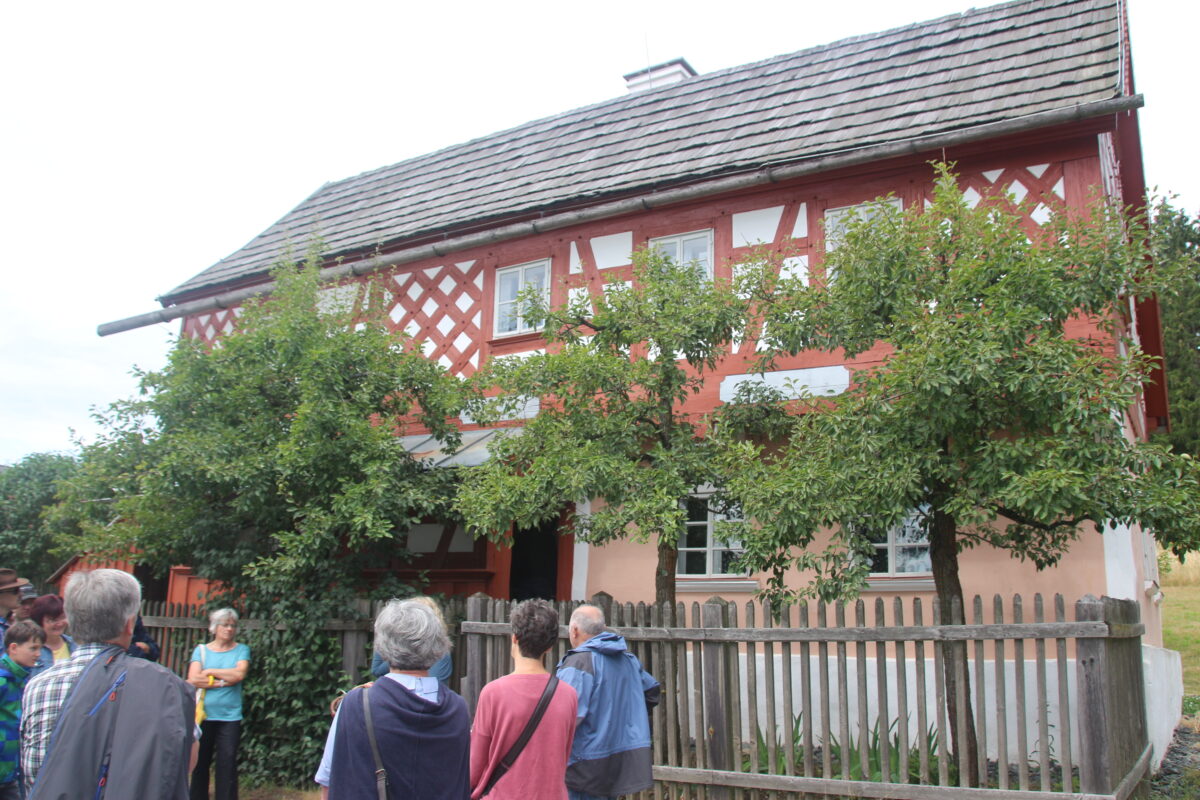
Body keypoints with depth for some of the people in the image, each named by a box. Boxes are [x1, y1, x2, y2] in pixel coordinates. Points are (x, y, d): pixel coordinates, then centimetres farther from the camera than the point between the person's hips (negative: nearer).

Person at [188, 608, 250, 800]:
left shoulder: (241, 650, 6)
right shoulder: (201, 650, 7)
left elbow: (239, 674, -11)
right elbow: (193, 679, -7)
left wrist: (210, 672, -5)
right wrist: (224, 681, -10)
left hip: (230, 717, -1)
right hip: (203, 715, 1)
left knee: (227, 766, -2)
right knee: (199, 764, 7)